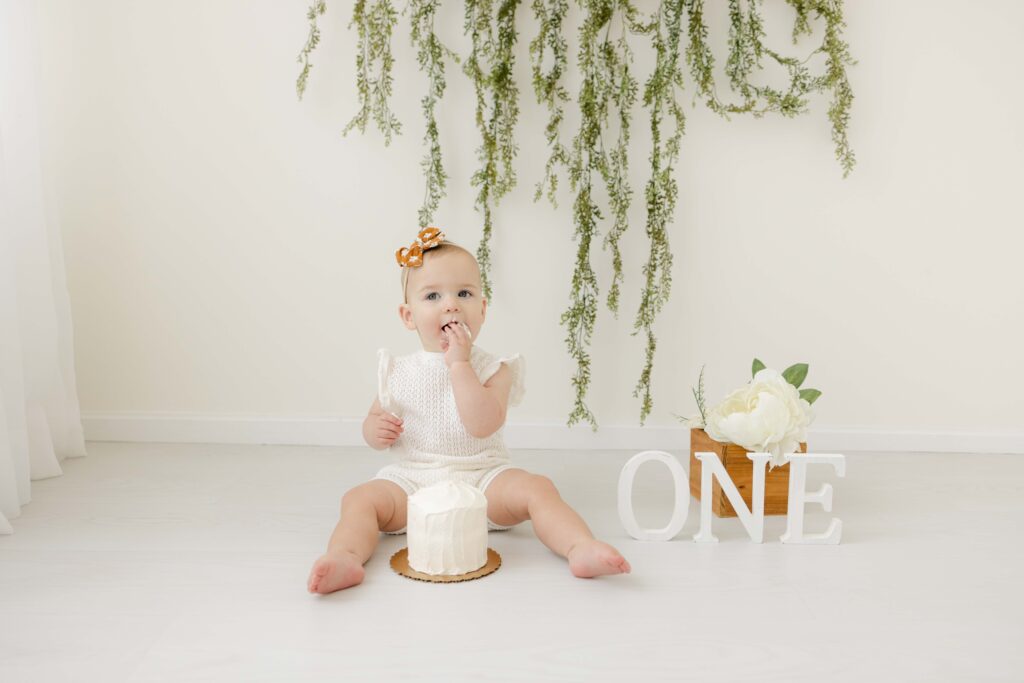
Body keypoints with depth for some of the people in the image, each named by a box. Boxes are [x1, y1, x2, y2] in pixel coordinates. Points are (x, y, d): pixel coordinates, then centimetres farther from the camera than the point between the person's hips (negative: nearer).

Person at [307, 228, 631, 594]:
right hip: (412, 479, 2)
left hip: (482, 477, -2)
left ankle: (582, 549, -36)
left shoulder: (493, 369, -4)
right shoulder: (399, 372, 5)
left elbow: (483, 425, -22)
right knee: (360, 498, -23)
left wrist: (459, 364, -21)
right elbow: (373, 418, 16)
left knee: (537, 488, -26)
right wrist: (375, 430, -9)